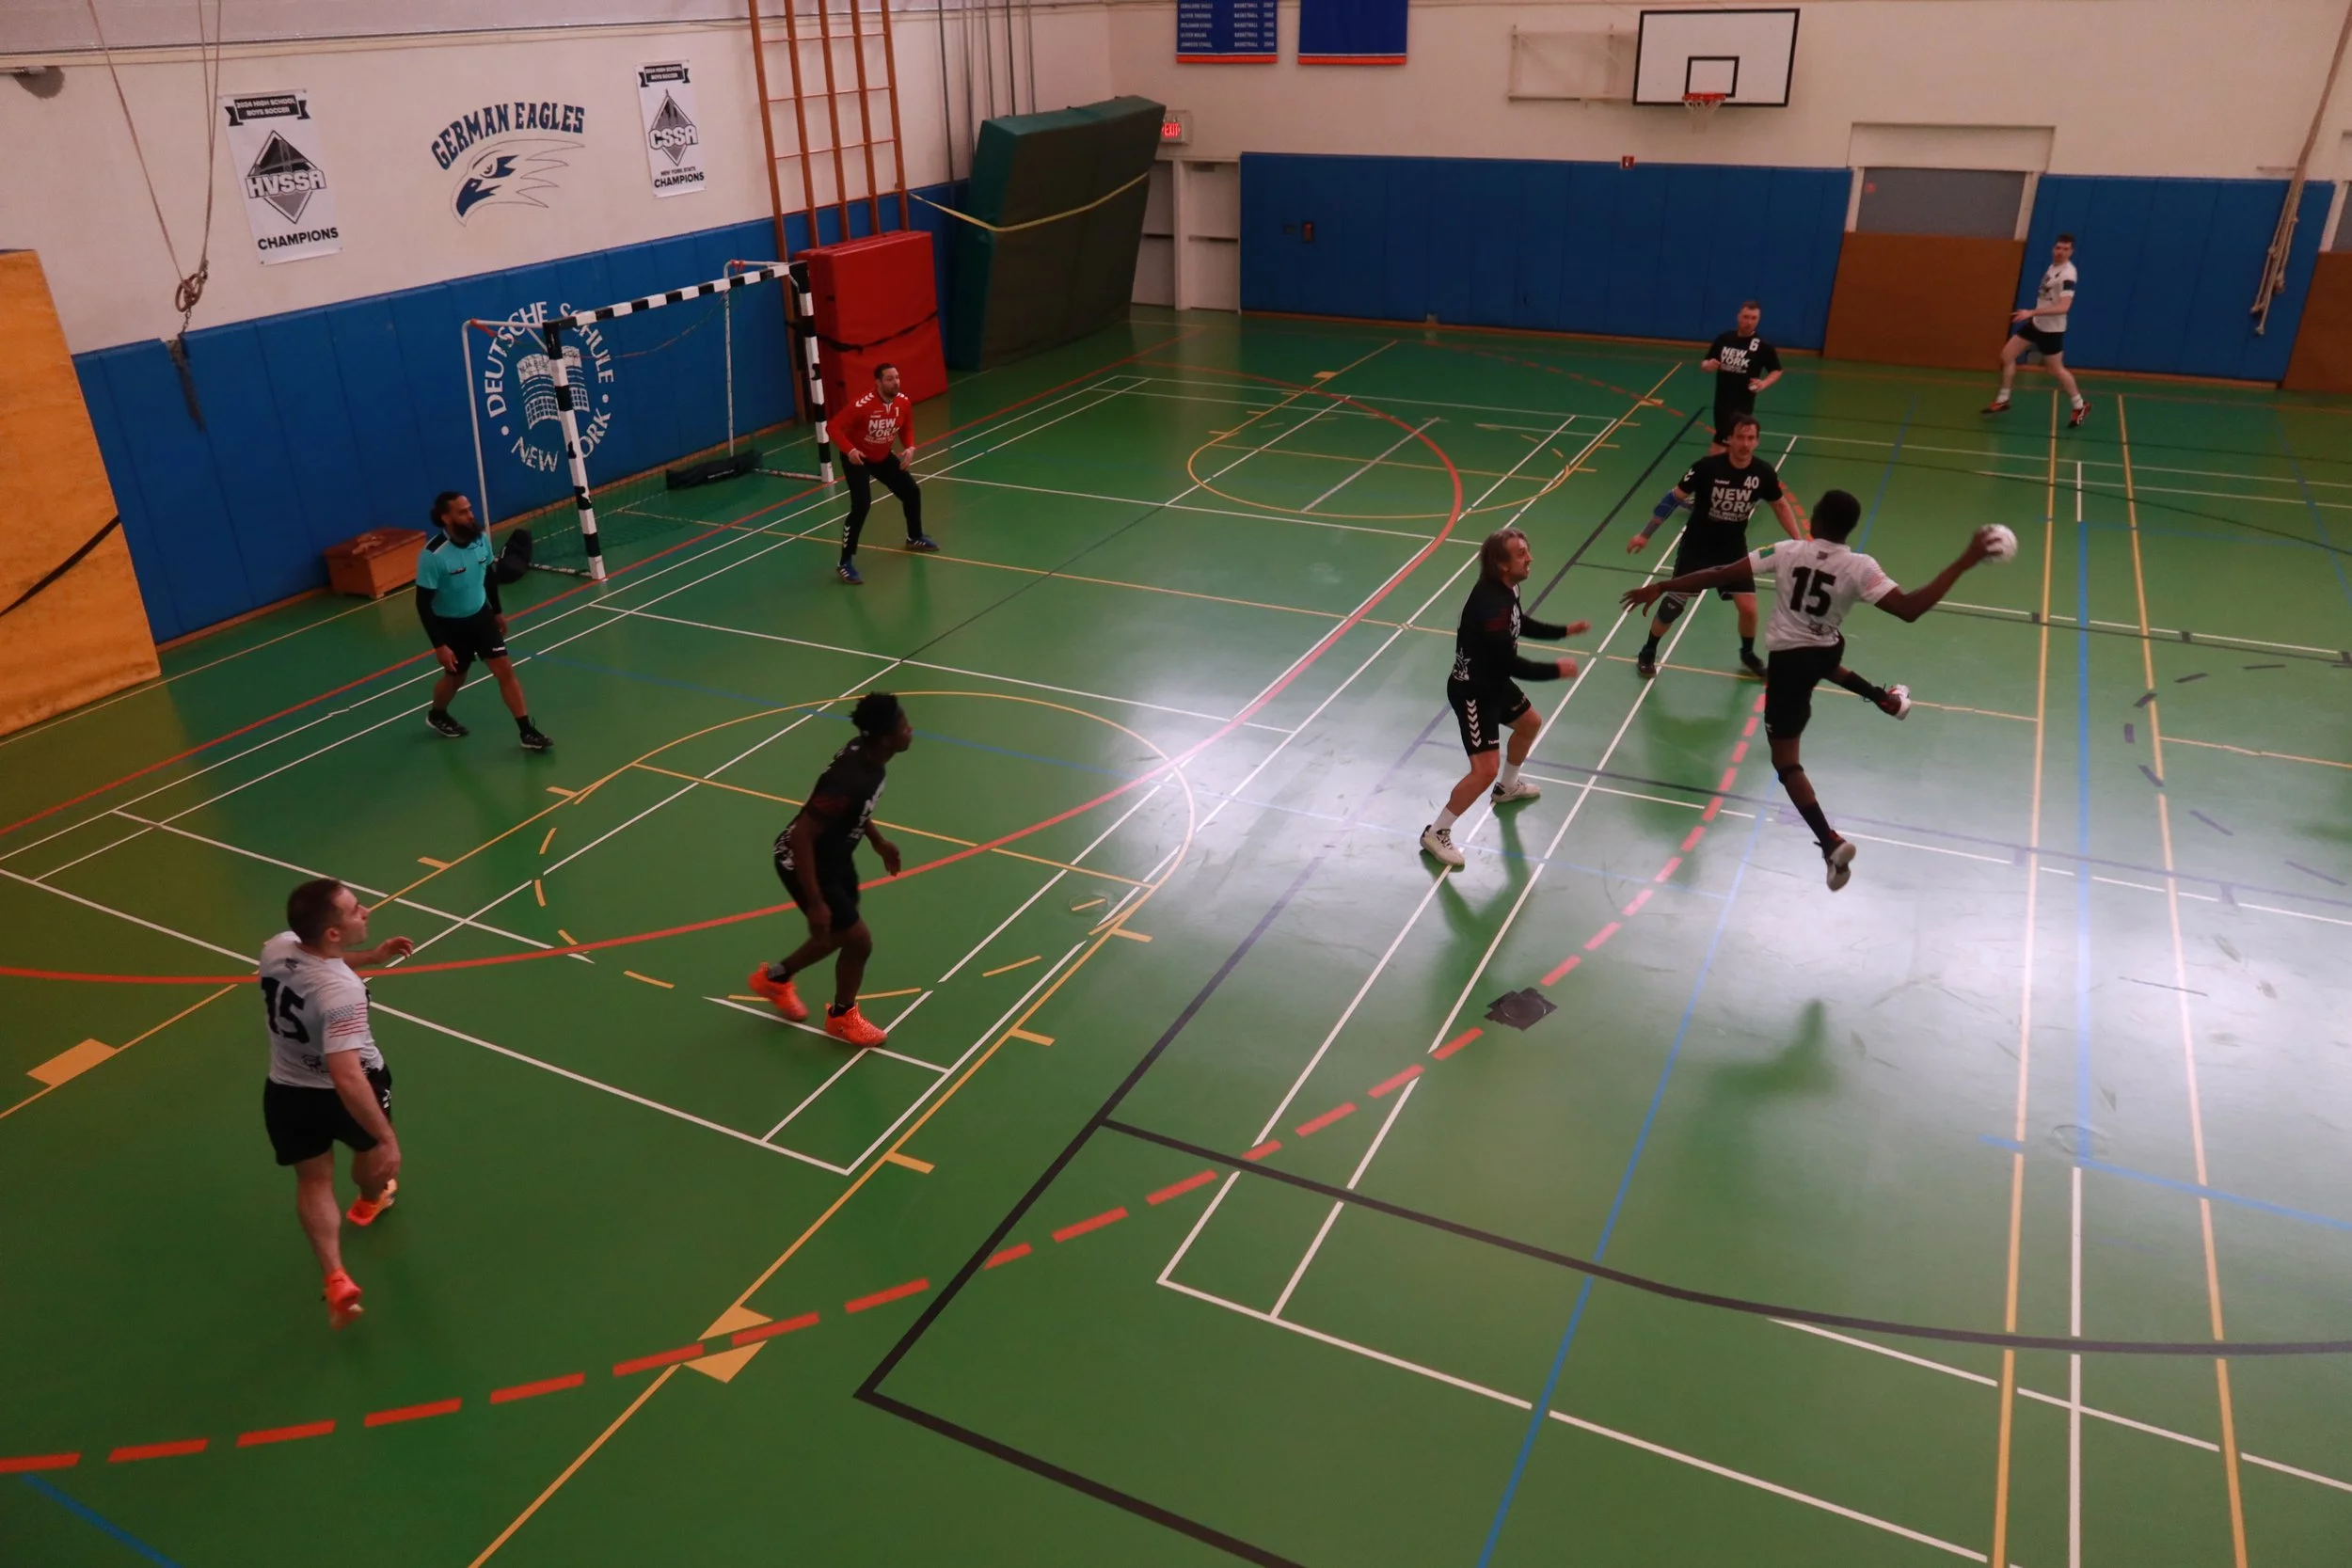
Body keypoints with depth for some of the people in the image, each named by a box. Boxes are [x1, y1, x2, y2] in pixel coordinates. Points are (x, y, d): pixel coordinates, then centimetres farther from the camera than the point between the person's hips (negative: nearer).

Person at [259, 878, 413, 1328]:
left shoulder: (277, 947, -18)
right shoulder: (342, 992, -38)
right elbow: (346, 1077, -42)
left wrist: (371, 956, 8)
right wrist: (387, 1137, -38)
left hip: (287, 1093, 4)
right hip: (343, 1093, -4)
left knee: (313, 1181, 19)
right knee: (373, 1149, 30)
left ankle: (335, 1279, 7)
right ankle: (370, 1202, 60)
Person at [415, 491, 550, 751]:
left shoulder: (481, 537, -12)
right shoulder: (433, 555, -29)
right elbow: (423, 604, -23)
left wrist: (497, 611, 18)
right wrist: (439, 645, -24)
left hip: (481, 615, 4)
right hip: (451, 625, -4)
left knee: (505, 670, -2)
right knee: (455, 677, 16)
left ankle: (527, 732, 3)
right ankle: (436, 715, 48)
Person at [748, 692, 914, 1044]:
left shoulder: (869, 756, -10)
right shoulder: (848, 779, -37)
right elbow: (801, 835, -33)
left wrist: (878, 841, 19)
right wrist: (815, 903, -29)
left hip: (834, 855, 9)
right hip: (803, 862, -9)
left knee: (841, 933, 22)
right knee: (859, 940, 1)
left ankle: (774, 977, 47)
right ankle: (842, 1017, 28)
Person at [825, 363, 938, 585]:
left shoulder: (903, 402, -13)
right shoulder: (862, 405, -32)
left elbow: (907, 428, 5)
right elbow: (833, 426, -27)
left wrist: (910, 448, -15)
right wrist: (849, 450, -40)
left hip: (883, 457, 7)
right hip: (857, 458, -7)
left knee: (912, 492, 13)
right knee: (862, 505, -22)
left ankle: (914, 538, 43)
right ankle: (845, 563, -15)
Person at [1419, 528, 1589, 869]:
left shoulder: (1507, 589, -3)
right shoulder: (1490, 604, -33)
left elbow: (1522, 624, 19)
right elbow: (1510, 663, -30)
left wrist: (1565, 630, 13)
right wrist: (1556, 671, -18)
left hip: (1494, 682, 10)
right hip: (1472, 692, -10)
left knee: (1529, 724, 31)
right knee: (1485, 770, -14)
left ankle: (1506, 787, 56)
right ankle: (1436, 834, 0)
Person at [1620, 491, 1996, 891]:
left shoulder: (1787, 552, -18)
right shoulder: (1859, 567, -17)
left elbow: (1720, 575, -19)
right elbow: (1909, 608, -23)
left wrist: (1660, 587, -11)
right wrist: (1965, 562, -18)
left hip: (1787, 659, -3)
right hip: (1826, 650, 3)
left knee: (1785, 759, 0)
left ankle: (1831, 842, -15)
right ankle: (1887, 698, 65)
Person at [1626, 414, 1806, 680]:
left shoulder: (1764, 473, -13)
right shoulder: (1708, 466, -23)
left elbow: (1781, 505, 4)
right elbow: (1675, 497, -13)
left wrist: (1799, 541, -3)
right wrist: (1645, 534, -13)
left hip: (1734, 549, 2)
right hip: (1697, 546, -2)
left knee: (1748, 608, -3)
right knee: (1673, 605, 1)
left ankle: (1747, 655, 27)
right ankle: (1647, 653, 25)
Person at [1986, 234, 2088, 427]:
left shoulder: (2068, 274, -26)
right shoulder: (2053, 266, 2)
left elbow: (2064, 308, -35)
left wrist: (2032, 312, -42)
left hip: (2051, 329, -8)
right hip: (2036, 323, 8)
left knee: (2057, 370, 5)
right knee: (2007, 355, 4)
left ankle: (2080, 406, 24)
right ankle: (2002, 400, 14)